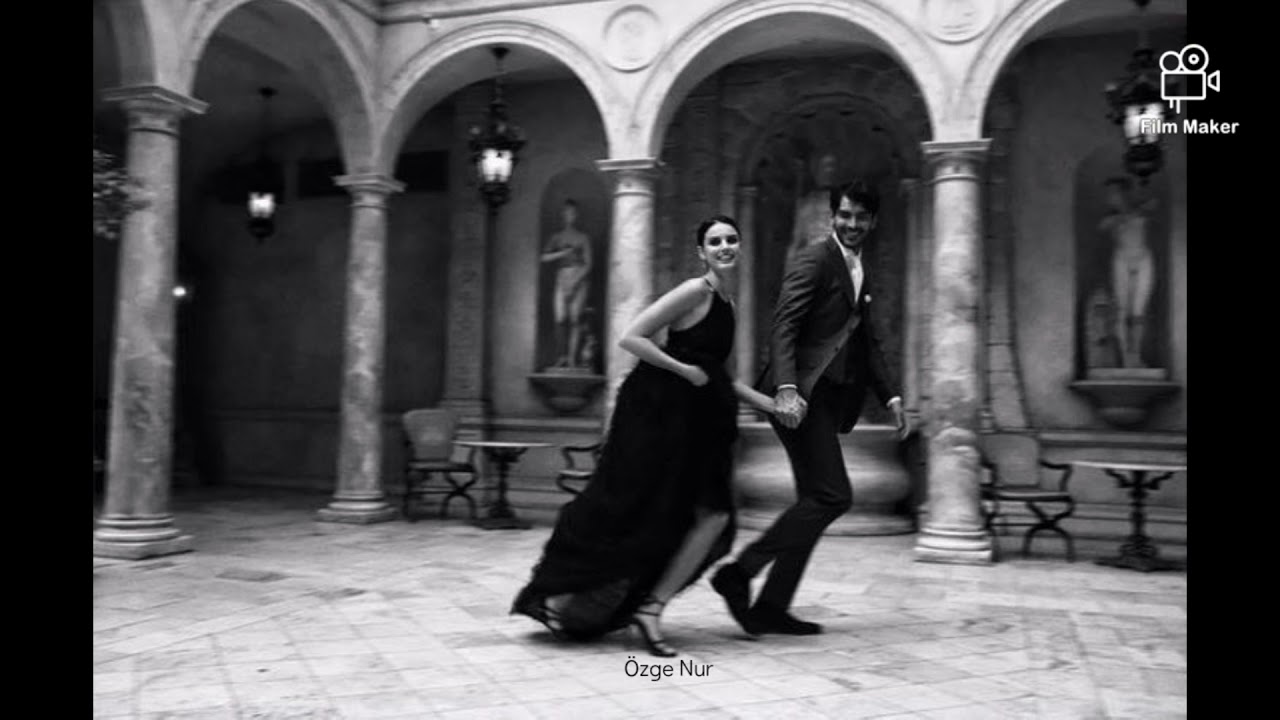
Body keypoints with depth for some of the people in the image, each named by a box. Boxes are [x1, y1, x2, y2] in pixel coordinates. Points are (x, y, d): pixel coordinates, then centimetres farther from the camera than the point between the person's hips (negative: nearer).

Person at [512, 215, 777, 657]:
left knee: (713, 515, 0)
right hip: (655, 414, -9)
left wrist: (761, 400, 15)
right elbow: (631, 339, -17)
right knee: (622, 512, -3)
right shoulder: (695, 291, -12)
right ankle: (557, 598, 16)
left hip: (692, 423, 9)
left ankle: (650, 608, 7)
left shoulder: (725, 302, 15)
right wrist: (685, 370, -14)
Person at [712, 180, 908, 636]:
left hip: (827, 400, 9)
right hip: (802, 397, -9)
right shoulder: (814, 261, -6)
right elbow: (783, 329, -16)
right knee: (832, 496, -13)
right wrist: (786, 388, -29)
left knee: (816, 501, 8)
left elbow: (866, 344, 26)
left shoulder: (858, 273, 22)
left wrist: (891, 398, 16)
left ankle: (772, 607, 13)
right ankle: (739, 573, -8)